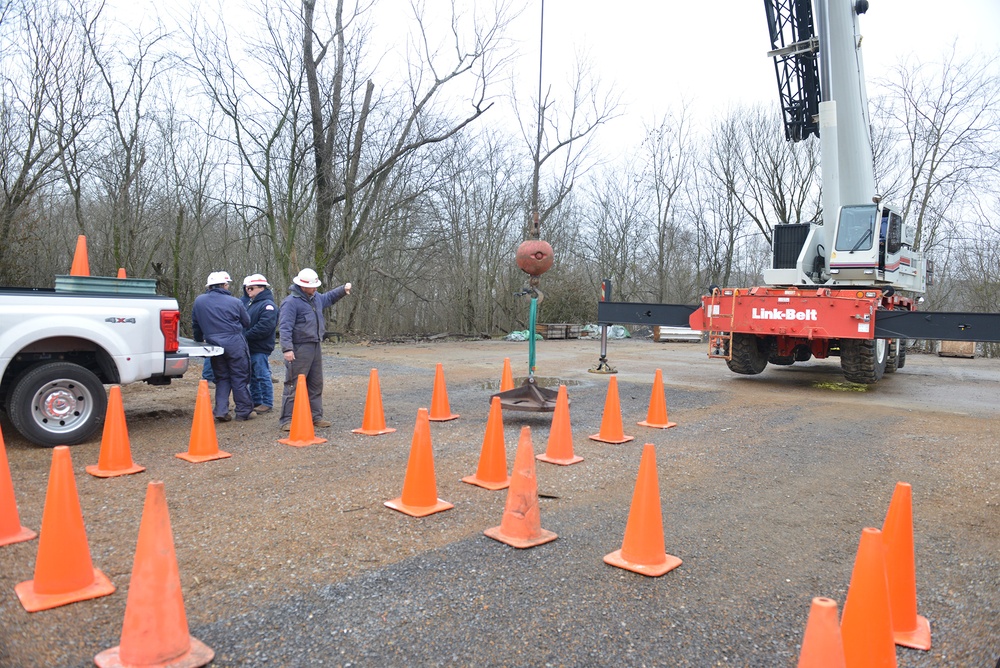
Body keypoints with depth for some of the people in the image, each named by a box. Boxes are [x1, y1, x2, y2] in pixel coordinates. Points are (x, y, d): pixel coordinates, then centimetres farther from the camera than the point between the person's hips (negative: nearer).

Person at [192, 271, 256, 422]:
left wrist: (199, 341, 31)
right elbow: (247, 322, 5)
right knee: (240, 378, 5)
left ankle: (221, 411, 6)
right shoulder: (234, 302, -6)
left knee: (222, 378, 15)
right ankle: (243, 411, 10)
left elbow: (196, 324, 15)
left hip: (214, 346, 3)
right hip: (235, 344, -3)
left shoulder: (199, 301, 3)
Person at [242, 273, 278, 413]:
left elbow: (264, 327, -24)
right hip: (250, 347, 10)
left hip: (260, 349, -10)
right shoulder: (250, 303, 18)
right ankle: (255, 402, 25)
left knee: (262, 375, -4)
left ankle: (267, 403, 5)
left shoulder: (268, 305, -14)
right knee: (253, 376, 16)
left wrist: (246, 336, -20)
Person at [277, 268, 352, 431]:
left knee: (316, 384, 14)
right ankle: (287, 420, -2)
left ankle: (316, 416, 24)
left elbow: (329, 297, 35)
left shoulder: (316, 298, 13)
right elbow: (285, 327, -20)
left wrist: (343, 289, 19)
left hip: (315, 347, 9)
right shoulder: (291, 302, -14)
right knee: (294, 385, -7)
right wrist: (287, 348, -28)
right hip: (299, 349, -9)